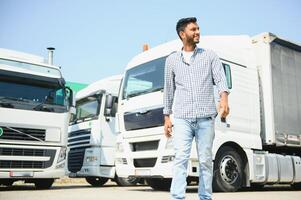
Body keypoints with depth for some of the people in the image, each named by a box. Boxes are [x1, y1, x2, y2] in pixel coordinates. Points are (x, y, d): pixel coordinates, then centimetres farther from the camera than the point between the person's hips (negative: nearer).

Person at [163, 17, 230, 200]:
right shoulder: (172, 60, 15)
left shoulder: (210, 56, 12)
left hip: (206, 118, 0)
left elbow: (221, 78, -1)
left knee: (206, 160, 4)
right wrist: (167, 117, 14)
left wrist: (224, 98, -22)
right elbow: (169, 90, 18)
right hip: (182, 118, 0)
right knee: (180, 159, -9)